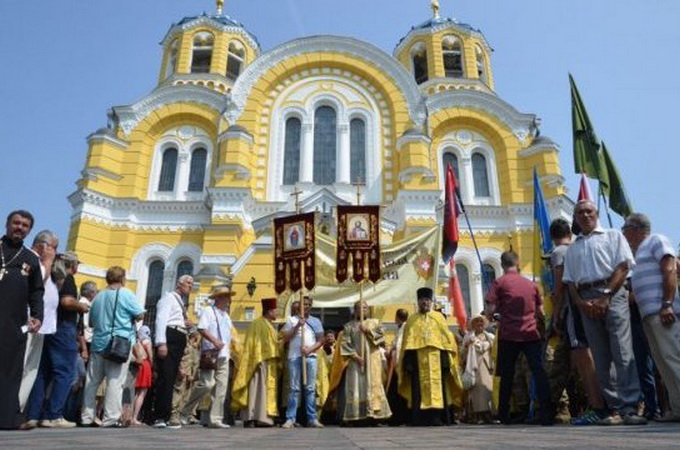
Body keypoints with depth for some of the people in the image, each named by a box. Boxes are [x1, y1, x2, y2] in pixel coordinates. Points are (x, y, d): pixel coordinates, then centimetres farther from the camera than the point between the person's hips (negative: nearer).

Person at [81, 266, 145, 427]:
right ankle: (110, 418, -3)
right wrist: (129, 317, 11)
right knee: (115, 382, -3)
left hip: (98, 344, 6)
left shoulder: (98, 296, 11)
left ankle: (86, 417, 16)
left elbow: (91, 321, 19)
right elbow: (140, 315, -8)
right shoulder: (126, 294, -7)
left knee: (92, 381, 11)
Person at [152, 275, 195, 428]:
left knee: (171, 380, 6)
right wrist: (161, 343, -23)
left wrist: (189, 324, 11)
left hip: (179, 340, 9)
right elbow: (161, 319, -12)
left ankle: (164, 417, 8)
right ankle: (159, 417, -13)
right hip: (170, 337, -9)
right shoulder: (169, 297, 2)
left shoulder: (181, 303, 28)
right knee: (165, 378, -14)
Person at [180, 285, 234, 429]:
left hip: (223, 356, 8)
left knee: (221, 387, 2)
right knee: (206, 384, -15)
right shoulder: (208, 311, -1)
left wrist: (228, 348, 15)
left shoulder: (226, 316, 22)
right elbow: (202, 329, -15)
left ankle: (215, 419, 5)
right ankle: (185, 412, 2)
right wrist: (215, 341, -23)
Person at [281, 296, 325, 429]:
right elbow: (285, 338, 2)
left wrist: (310, 349, -8)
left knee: (310, 388, 2)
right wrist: (297, 326, -7)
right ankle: (290, 419, 0)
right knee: (294, 388, -2)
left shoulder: (316, 321, 13)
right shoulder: (291, 320, 10)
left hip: (310, 356, 1)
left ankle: (312, 418, 6)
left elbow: (321, 340, 8)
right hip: (294, 356, -1)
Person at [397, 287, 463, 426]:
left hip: (435, 357, 0)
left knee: (437, 386, -3)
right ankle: (419, 419, -2)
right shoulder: (412, 319, 13)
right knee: (419, 388, -4)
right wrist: (408, 361, -4)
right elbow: (407, 342, 7)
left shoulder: (438, 317, 13)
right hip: (418, 358, 0)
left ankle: (438, 418, 1)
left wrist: (445, 358, -3)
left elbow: (446, 338, 8)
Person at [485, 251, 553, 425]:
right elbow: (540, 312, 14)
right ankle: (546, 413, -9)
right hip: (531, 334, 2)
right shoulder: (531, 284, 11)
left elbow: (490, 310, -7)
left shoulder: (499, 283, 0)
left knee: (507, 376, 7)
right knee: (539, 371, 0)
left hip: (509, 335, -2)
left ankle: (504, 416, 13)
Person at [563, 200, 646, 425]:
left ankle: (629, 408, -13)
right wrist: (582, 303, -3)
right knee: (601, 358, 1)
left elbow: (623, 267, -1)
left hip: (612, 294, -3)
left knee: (622, 352, -12)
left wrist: (605, 297, -11)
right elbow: (570, 281, 16)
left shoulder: (613, 236, 12)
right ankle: (614, 408, 5)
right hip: (586, 301, 4)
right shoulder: (572, 248, 22)